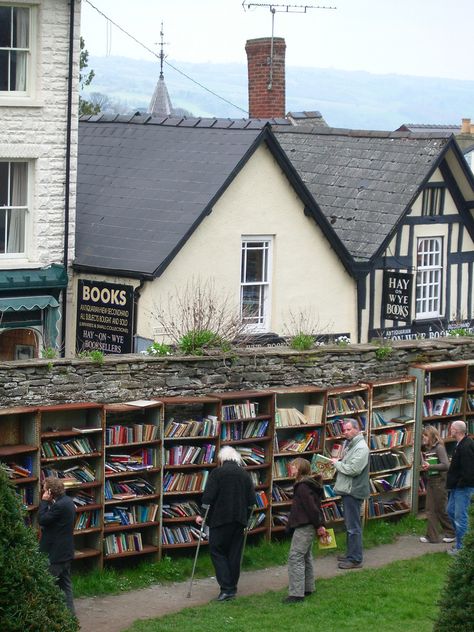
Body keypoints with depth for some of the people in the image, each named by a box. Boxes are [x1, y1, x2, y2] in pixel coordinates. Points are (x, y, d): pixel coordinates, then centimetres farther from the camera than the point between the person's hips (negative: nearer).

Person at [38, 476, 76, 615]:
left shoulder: (60, 505, -22)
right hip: (66, 551, 10)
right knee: (65, 582, 15)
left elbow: (42, 520, -20)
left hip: (55, 552, -10)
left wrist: (44, 501, -14)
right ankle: (70, 611, 19)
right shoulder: (68, 501, 9)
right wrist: (47, 502, 3)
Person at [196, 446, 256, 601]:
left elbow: (208, 497, -13)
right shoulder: (245, 475, 9)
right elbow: (252, 500, 9)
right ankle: (232, 587, 15)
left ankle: (226, 588, -10)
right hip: (240, 521, 5)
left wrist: (202, 515, -4)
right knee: (235, 553, 12)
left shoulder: (217, 473, -6)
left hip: (220, 519, -5)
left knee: (217, 551, 2)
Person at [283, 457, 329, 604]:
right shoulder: (309, 484, 15)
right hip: (308, 527, 11)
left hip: (303, 527, -11)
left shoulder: (302, 487, -19)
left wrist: (319, 525, -14)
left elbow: (311, 507, -21)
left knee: (295, 557, -11)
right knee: (305, 556, 19)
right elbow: (316, 507, 18)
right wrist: (321, 524, 17)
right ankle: (308, 588, 29)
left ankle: (296, 593, -14)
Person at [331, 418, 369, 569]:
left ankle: (355, 559, -2)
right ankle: (350, 554, 28)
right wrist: (337, 463, 6)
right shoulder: (349, 444, 15)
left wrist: (337, 463, -13)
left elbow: (353, 469, -26)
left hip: (354, 491, -10)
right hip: (347, 490, 10)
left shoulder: (361, 448, -18)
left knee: (353, 526, -6)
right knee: (349, 524, 18)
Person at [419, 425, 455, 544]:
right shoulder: (427, 450, 11)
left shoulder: (439, 448, -13)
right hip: (430, 481, 8)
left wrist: (430, 466, -24)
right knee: (430, 510, 5)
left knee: (440, 509, 0)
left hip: (439, 482, -8)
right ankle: (432, 536, 7)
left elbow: (446, 465, -21)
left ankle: (451, 533, 15)